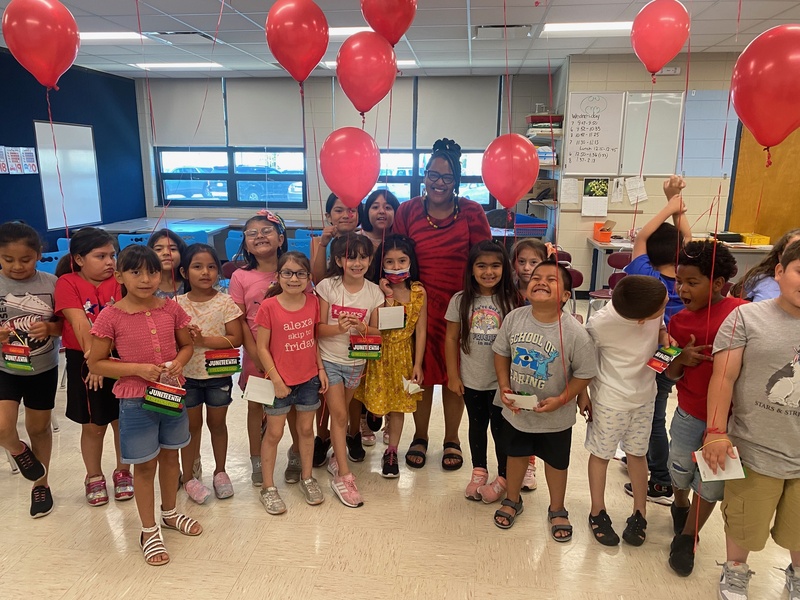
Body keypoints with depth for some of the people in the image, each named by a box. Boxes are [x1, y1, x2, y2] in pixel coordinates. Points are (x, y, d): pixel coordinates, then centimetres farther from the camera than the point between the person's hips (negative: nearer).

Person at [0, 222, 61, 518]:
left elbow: (65, 325, -1)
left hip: (43, 369, 1)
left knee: (39, 427, 16)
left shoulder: (51, 283, -9)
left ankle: (41, 485, 40)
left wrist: (50, 328, -23)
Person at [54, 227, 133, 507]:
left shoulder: (119, 281, -1)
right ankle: (94, 478, 33)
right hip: (84, 362, -2)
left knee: (122, 421, 12)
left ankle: (123, 472, 33)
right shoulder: (68, 283, -6)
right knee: (93, 426, 12)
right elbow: (79, 323, -17)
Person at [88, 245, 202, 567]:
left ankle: (170, 513, 43)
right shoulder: (110, 317, -13)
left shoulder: (171, 309, -4)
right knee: (145, 465, 9)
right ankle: (149, 531, 28)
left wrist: (179, 362, -13)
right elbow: (96, 364, -8)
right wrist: (137, 368, -21)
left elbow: (187, 344, 9)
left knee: (170, 455, 20)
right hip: (135, 400, -3)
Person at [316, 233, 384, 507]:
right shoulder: (327, 286, -10)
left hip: (357, 362, 3)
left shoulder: (374, 292, -4)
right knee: (339, 414, -4)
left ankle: (336, 460, 36)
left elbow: (377, 332, 0)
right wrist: (339, 328, -29)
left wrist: (363, 328, -22)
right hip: (330, 359, -2)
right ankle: (344, 476, 5)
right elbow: (318, 328, -10)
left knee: (342, 412, 17)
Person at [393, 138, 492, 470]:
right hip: (419, 303, 1)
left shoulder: (472, 213, -2)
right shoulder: (407, 211, 1)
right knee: (421, 371, 10)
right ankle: (420, 437, 30)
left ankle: (452, 440, 29)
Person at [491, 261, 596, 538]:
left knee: (556, 461, 19)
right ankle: (512, 500, 49)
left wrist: (561, 400, -22)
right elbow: (501, 352, -1)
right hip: (515, 409, 2)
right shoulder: (514, 318, -15)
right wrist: (504, 386, -11)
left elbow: (584, 373, -14)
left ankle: (557, 510, 45)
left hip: (555, 416, -2)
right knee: (516, 453, 23)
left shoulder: (575, 333, -23)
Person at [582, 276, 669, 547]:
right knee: (601, 453, 13)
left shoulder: (655, 303, -19)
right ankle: (597, 513, 32)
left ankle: (639, 514, 35)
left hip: (644, 395, 5)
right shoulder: (600, 323, -32)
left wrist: (664, 334, -18)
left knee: (637, 453, 18)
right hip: (609, 398, -4)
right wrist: (582, 393, -6)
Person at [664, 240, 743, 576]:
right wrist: (681, 360, -18)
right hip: (689, 414, 3)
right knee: (680, 470, 19)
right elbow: (670, 375, 5)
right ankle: (680, 506, 52)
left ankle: (686, 538, 34)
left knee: (711, 483, 12)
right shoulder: (678, 321, -2)